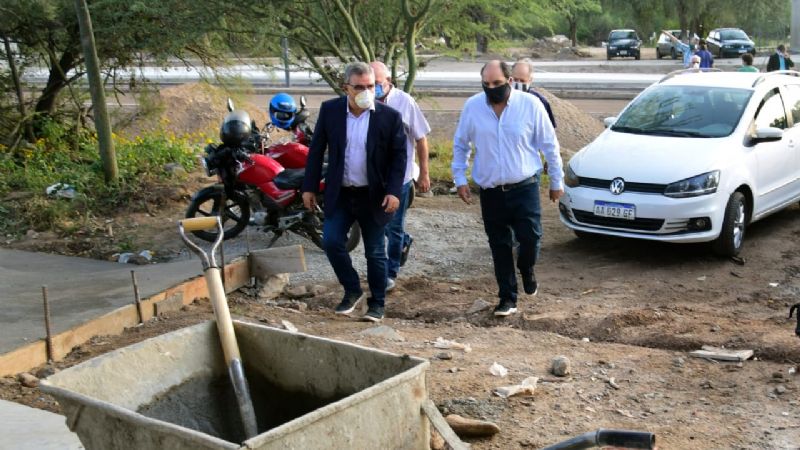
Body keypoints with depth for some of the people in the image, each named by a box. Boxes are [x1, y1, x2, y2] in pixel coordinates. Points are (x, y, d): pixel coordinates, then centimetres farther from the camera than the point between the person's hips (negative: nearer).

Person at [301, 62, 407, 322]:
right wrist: (309, 187, 0)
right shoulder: (330, 110, -3)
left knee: (375, 252, 6)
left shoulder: (390, 116, -8)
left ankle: (377, 303, 21)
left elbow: (398, 156, -4)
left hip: (373, 196, -2)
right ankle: (352, 290, 15)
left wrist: (394, 191, -14)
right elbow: (316, 150, 3)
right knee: (331, 242, -7)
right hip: (339, 193, 2)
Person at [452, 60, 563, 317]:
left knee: (530, 238, -6)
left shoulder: (530, 105, -7)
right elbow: (460, 145, 10)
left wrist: (556, 181, 5)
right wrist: (460, 179, 4)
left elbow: (549, 145, 1)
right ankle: (507, 299, 17)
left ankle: (527, 271, 28)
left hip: (525, 187, -1)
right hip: (490, 192, 2)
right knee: (500, 247, 6)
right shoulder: (472, 107, -2)